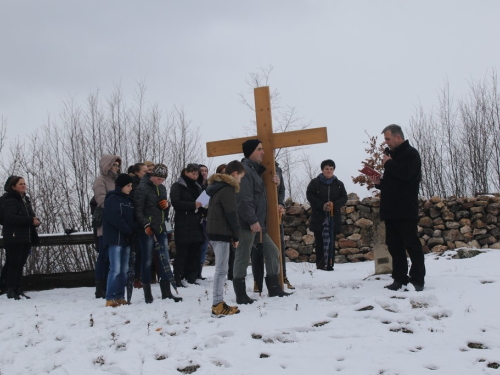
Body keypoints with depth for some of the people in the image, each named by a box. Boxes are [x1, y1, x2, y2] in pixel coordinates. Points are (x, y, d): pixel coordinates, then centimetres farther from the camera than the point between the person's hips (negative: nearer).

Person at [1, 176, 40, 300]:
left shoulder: (26, 200, 18)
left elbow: (31, 216, 22)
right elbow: (10, 217, -21)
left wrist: (36, 220, -4)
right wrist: (30, 220, -23)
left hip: (26, 238, 7)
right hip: (14, 238, -7)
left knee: (20, 264, 9)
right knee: (13, 264, -6)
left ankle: (19, 291, 12)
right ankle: (11, 291, -2)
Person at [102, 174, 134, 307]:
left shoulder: (128, 200, 18)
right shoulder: (112, 199, -7)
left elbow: (132, 218, 19)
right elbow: (115, 218, -17)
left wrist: (131, 232, 1)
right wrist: (129, 230, -13)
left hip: (126, 239, 8)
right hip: (115, 239, -8)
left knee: (124, 270, 8)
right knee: (115, 269, -12)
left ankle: (120, 297, 13)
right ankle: (110, 299, -10)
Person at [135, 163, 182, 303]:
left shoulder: (162, 188, 15)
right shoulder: (143, 188, -7)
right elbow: (138, 210, -12)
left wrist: (166, 205, 2)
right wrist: (146, 225, -22)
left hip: (161, 229, 7)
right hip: (147, 229, -7)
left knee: (165, 260, 7)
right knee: (147, 261, -1)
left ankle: (166, 292, 14)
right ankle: (147, 294, 7)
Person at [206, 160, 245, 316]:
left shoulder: (217, 187, 18)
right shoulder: (227, 189, -13)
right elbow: (231, 214, -16)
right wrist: (236, 235, -8)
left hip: (214, 231, 10)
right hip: (221, 233, -10)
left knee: (221, 268, 13)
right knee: (221, 269, -8)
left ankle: (218, 302, 15)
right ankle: (217, 306, -8)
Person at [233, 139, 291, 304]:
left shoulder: (255, 170, 20)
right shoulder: (245, 170, -13)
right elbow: (244, 199, -22)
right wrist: (252, 220, -25)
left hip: (258, 222, 10)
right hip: (248, 223, -10)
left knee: (272, 252, 13)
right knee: (243, 257, -3)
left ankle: (274, 289, 19)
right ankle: (241, 295, 3)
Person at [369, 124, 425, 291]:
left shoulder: (410, 153, -5)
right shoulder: (392, 155, 21)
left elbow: (405, 173, -24)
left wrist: (388, 163, -9)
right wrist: (379, 182, 8)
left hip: (405, 210, -9)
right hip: (390, 210, 9)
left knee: (411, 244, -6)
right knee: (394, 245, 7)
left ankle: (417, 280, -3)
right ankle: (400, 279, 11)